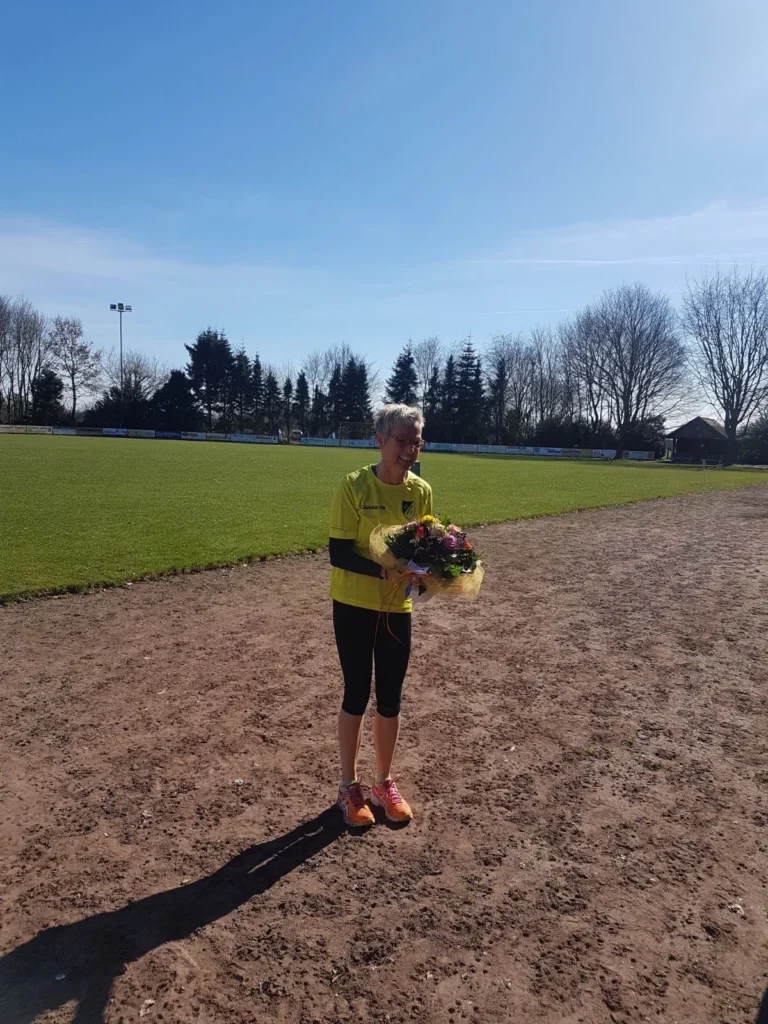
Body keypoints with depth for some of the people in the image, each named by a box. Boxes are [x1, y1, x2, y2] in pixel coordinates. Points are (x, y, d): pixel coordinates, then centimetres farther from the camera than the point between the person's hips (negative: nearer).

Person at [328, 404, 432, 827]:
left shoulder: (421, 491, -2)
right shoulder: (354, 486, -16)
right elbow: (338, 553, -17)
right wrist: (382, 571, -32)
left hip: (398, 608, 4)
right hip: (354, 606, -4)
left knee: (390, 698, 12)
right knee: (357, 695, 8)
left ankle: (385, 783, 32)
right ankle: (349, 786, 27)